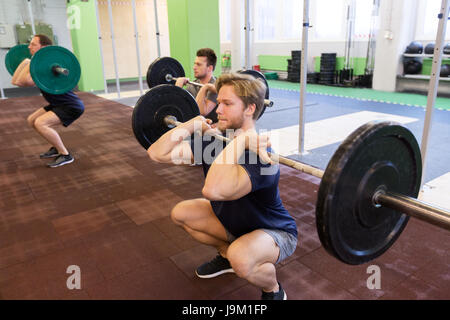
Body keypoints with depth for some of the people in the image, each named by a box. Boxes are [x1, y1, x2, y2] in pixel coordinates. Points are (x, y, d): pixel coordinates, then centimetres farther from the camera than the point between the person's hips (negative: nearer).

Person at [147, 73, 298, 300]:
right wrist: (191, 125, -14)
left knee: (240, 258, -39)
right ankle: (226, 255, 23)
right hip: (234, 222, 7)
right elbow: (157, 153, -10)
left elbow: (214, 190, -54)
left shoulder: (259, 154, -35)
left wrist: (239, 141, -46)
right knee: (180, 213, 6)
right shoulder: (212, 141, -11)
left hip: (273, 232, -7)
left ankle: (274, 291, -2)